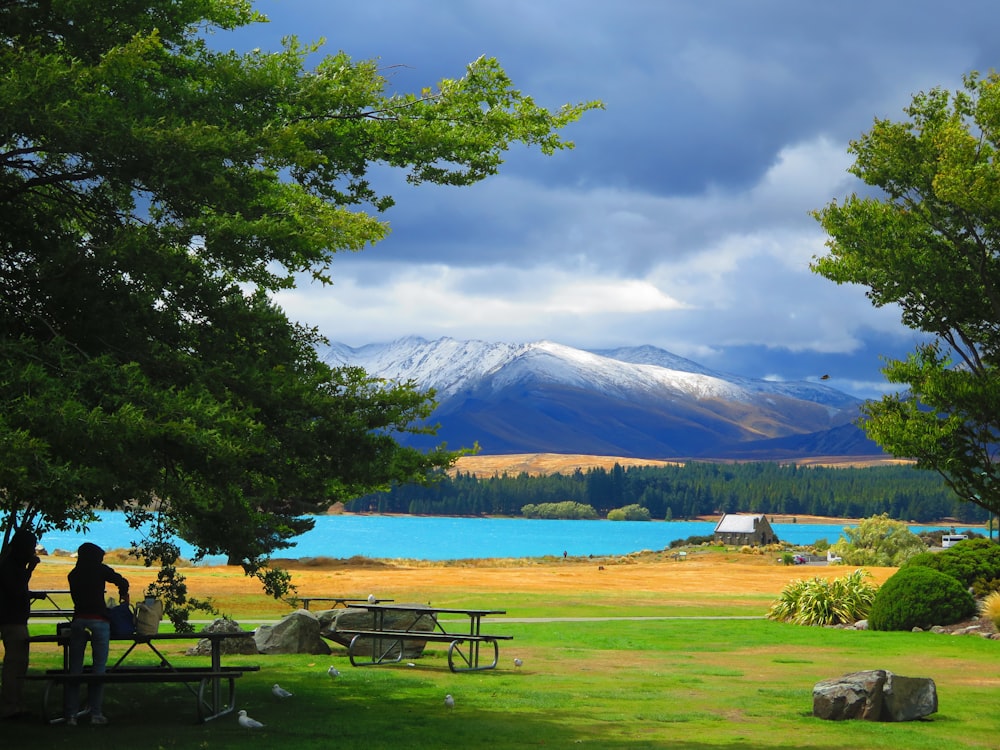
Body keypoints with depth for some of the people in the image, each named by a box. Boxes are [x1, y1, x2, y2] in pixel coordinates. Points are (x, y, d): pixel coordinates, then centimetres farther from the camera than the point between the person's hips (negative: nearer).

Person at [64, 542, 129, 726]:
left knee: (74, 669, 5)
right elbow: (122, 582, -3)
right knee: (99, 668, 1)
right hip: (99, 621, -3)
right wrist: (124, 595, 19)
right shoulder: (100, 570, 3)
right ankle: (95, 713, -2)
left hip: (78, 620, 3)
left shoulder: (73, 575, 15)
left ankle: (71, 713, 2)